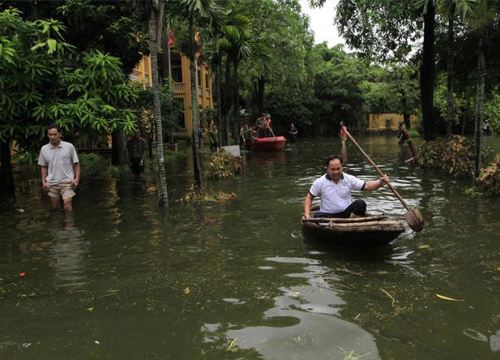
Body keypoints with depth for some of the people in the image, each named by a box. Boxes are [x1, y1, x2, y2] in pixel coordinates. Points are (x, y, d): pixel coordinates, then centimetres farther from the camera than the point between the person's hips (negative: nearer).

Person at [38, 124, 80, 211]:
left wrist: (77, 179, -8)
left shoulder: (69, 146, -5)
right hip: (51, 183, 3)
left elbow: (76, 164, 0)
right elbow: (43, 166, 13)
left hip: (67, 182, -3)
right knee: (54, 207, 11)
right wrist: (43, 181, 5)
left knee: (67, 205, -12)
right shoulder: (44, 149, 3)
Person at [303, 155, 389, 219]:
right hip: (328, 215, -2)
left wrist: (380, 183, -22)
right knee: (318, 216, -34)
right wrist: (307, 214, -9)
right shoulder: (320, 182, -3)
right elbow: (309, 197, 5)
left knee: (360, 204, -24)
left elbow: (367, 186, -2)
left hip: (346, 213, 2)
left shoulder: (349, 179, 1)